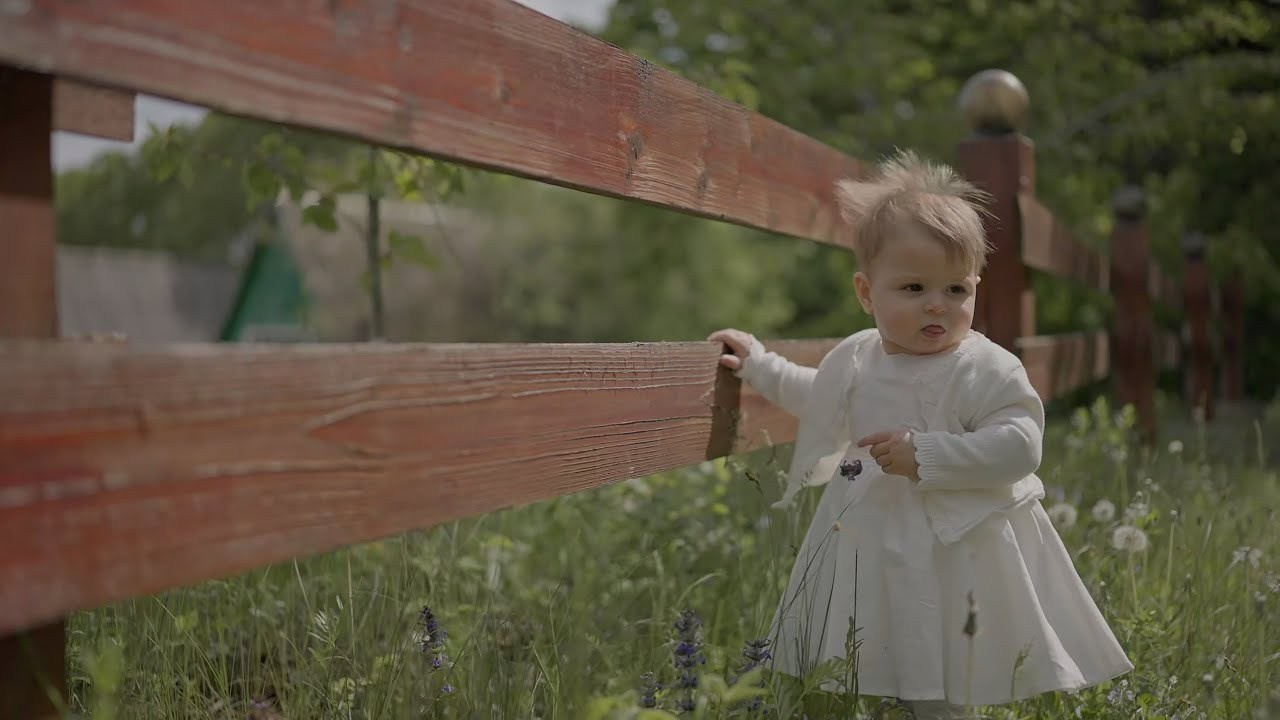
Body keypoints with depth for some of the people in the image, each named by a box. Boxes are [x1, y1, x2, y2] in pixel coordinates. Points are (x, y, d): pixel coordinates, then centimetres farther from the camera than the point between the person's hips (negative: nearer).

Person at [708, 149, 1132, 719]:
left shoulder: (987, 368, -13)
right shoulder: (855, 357, 7)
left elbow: (1019, 444, -22)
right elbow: (815, 396, 28)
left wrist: (926, 455, -26)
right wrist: (756, 363, 30)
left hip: (952, 557, -6)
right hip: (864, 551, 6)